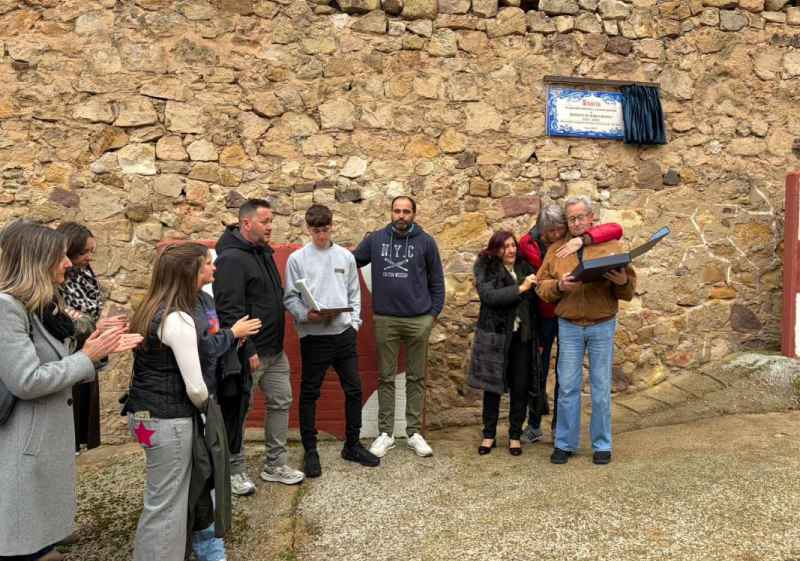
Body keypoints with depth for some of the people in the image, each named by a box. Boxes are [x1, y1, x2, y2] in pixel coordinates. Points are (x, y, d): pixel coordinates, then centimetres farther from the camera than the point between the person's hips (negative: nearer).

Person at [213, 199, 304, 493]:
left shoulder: (263, 252, 12)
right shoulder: (231, 258, -18)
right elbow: (229, 310, -23)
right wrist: (247, 351, -24)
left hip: (275, 350, 9)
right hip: (249, 353, -9)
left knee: (281, 402, 14)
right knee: (237, 411, 6)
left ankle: (275, 465, 28)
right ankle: (235, 471, 22)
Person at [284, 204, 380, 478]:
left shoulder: (346, 256, 7)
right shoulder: (297, 259, -2)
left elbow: (354, 294, 11)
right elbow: (290, 298, -3)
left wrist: (354, 322, 0)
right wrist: (305, 314, -20)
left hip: (344, 334, 3)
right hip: (313, 336, -3)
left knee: (354, 390, 9)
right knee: (309, 394, 6)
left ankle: (352, 445, 25)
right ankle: (310, 451, 19)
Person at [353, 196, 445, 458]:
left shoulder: (425, 242, 0)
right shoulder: (375, 239, 3)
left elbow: (436, 280, 4)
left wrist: (434, 312, -1)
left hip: (419, 320, 0)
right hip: (385, 320, 1)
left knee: (416, 378, 9)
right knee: (386, 378, 8)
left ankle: (415, 433, 19)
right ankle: (385, 433, 18)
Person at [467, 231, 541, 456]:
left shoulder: (525, 267, 7)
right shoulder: (486, 269, -3)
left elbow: (534, 301, 10)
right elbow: (488, 295, -19)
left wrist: (537, 336, 6)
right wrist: (520, 288, -23)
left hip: (522, 336, 3)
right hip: (495, 335, -3)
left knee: (520, 387, 7)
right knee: (493, 386, 7)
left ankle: (515, 435, 22)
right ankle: (489, 434, 22)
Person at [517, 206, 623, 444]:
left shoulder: (574, 239, -10)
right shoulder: (528, 244, -11)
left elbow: (616, 230, -20)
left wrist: (583, 240, -32)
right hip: (543, 316, 0)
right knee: (538, 372, 9)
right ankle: (534, 426, 25)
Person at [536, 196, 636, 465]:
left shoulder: (611, 245, 2)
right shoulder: (556, 249, 6)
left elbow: (629, 290, 1)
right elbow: (541, 286, 5)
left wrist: (622, 282, -22)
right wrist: (559, 285, -15)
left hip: (602, 326, -1)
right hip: (569, 327, 1)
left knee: (601, 388, 6)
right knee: (567, 387, 6)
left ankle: (602, 445, 20)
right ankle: (564, 443, 18)